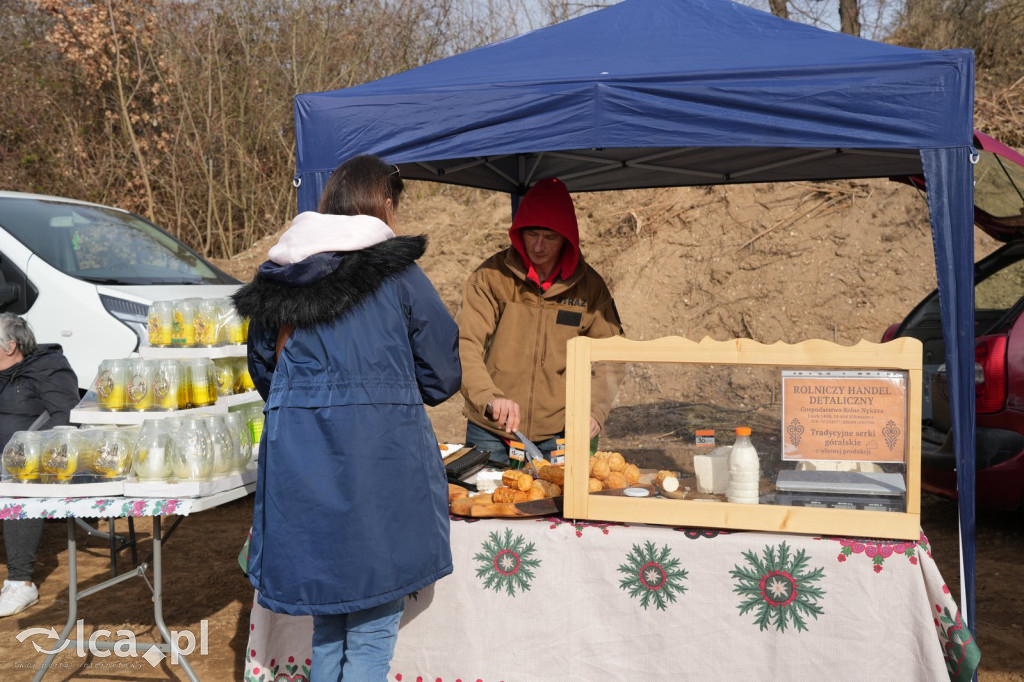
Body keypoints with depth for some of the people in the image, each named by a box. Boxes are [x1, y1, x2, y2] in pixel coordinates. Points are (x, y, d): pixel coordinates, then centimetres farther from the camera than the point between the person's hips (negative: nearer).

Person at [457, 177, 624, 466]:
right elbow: (465, 346, -13)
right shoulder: (491, 276, -4)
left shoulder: (588, 285, 1)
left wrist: (594, 409, -12)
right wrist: (490, 397, -30)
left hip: (558, 435, 1)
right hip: (490, 433, -1)